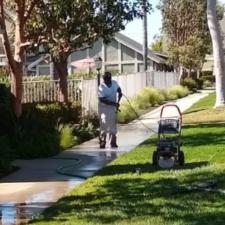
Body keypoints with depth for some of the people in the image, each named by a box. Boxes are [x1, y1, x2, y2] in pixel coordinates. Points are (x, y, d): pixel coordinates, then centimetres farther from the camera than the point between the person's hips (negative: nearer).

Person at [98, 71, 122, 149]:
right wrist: (114, 103, -26)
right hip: (104, 108, -5)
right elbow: (102, 100, -23)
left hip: (113, 107, 5)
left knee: (113, 125, 9)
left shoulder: (114, 83, -5)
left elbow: (119, 92, 10)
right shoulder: (101, 87, -20)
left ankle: (113, 142, 18)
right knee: (104, 125, -8)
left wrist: (118, 101, -5)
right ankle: (102, 142, 1)